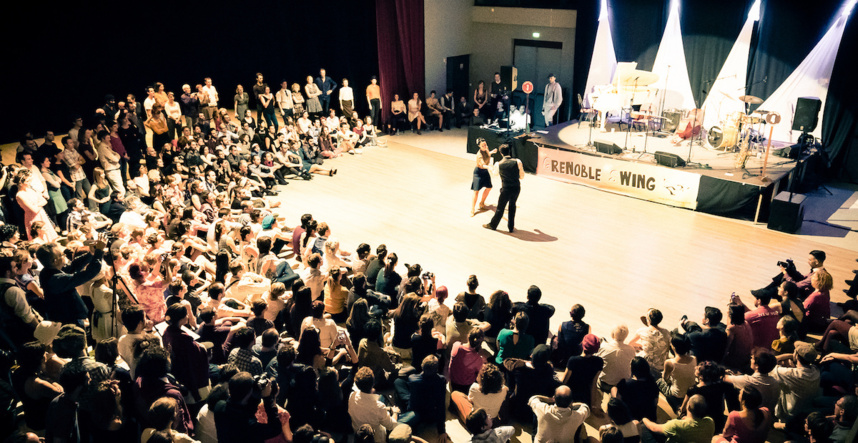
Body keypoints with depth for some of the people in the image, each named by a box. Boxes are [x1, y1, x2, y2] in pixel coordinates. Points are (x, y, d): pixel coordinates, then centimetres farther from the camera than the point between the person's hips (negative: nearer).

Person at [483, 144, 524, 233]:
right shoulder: (517, 162, -9)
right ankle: (511, 227, 31)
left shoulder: (499, 164, -8)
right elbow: (522, 176, -3)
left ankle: (493, 225, 35)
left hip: (506, 190, -2)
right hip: (517, 188, 2)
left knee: (500, 208, 15)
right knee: (512, 206, 24)